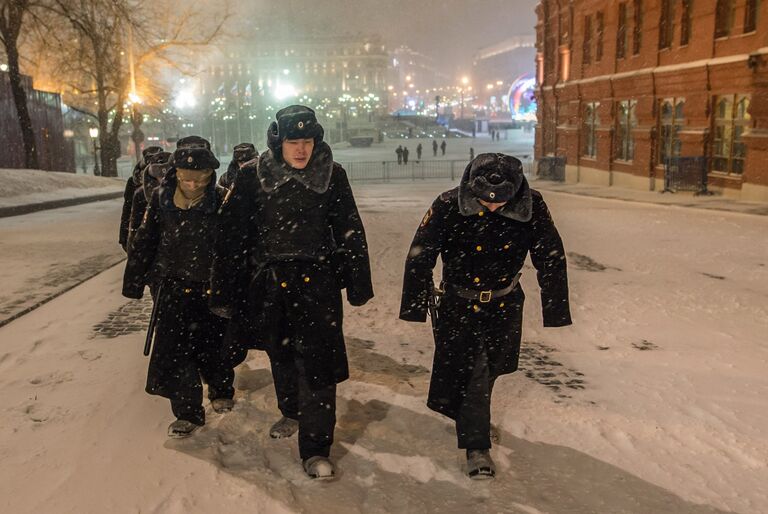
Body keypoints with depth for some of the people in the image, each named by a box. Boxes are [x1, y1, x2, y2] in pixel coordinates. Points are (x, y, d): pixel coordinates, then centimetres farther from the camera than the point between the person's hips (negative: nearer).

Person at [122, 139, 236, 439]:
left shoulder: (222, 201, -11)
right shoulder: (161, 198, -6)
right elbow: (144, 242, 4)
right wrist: (134, 283, 8)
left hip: (211, 288, -1)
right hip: (172, 288, 1)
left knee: (213, 347, 11)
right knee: (174, 349, -1)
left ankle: (221, 389, 41)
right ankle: (188, 413, 14)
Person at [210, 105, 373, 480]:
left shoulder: (332, 175, -5)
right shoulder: (253, 179, -5)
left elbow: (350, 231, 1)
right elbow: (231, 236, -1)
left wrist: (358, 283, 2)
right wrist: (223, 292, 0)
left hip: (317, 281, -2)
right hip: (268, 281, 2)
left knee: (316, 359, -7)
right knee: (280, 353, 19)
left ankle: (315, 447, 3)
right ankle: (292, 413, 45)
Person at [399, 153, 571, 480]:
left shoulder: (532, 207, -18)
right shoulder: (448, 207, -24)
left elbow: (551, 258, -7)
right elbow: (420, 257, -15)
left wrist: (556, 310, -3)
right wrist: (415, 305, -9)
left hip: (505, 305, 3)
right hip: (458, 303, -2)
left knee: (488, 369, 16)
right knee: (462, 371, -4)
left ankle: (471, 417, 46)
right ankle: (476, 446, 13)